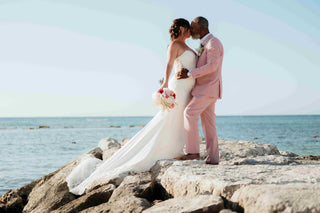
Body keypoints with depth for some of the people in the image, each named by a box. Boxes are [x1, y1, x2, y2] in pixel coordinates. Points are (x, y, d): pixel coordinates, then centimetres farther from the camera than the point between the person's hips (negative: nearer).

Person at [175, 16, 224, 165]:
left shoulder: (213, 43, -11)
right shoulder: (203, 46, 22)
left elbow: (212, 66, -24)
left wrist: (189, 74, -25)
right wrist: (186, 71, 4)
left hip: (209, 88, -10)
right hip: (204, 89, 10)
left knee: (190, 113, -19)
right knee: (208, 123, 5)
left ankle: (193, 151, -19)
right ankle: (213, 158, 4)